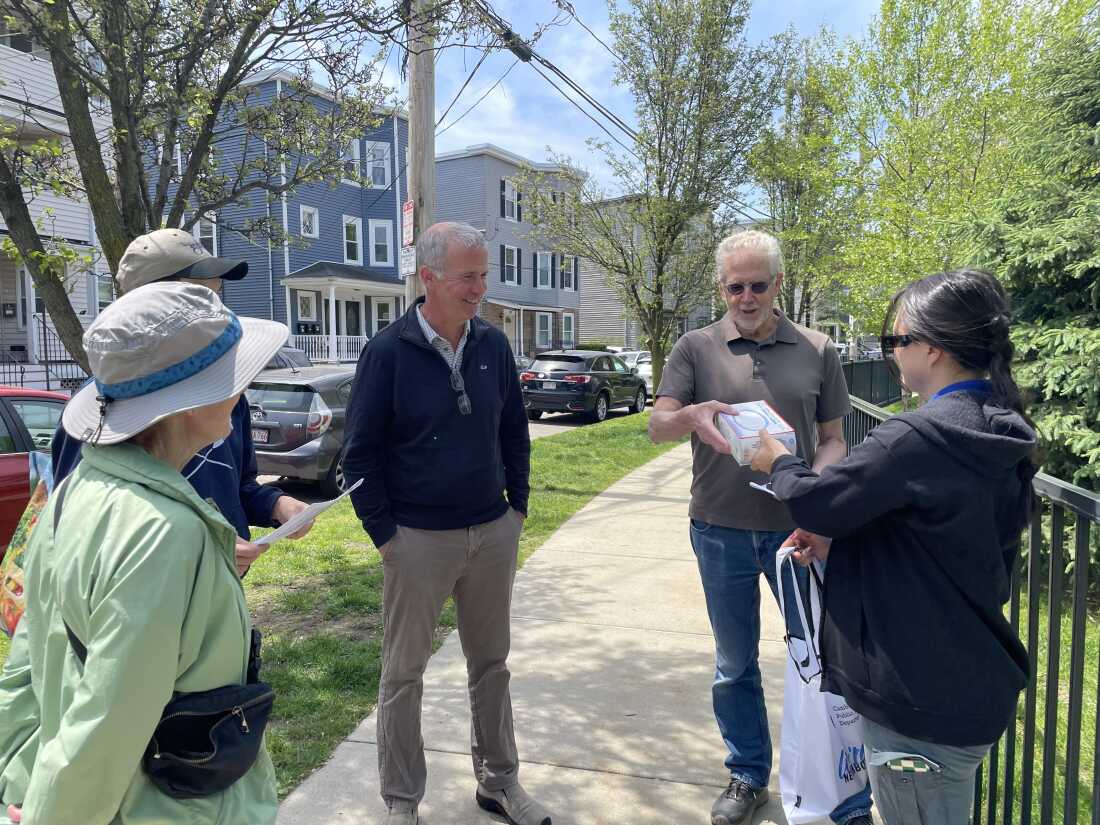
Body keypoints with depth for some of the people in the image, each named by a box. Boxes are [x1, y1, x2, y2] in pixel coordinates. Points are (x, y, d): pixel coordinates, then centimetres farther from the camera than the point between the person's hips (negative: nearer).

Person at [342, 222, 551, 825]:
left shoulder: (493, 345, 2)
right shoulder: (388, 351, -11)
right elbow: (360, 451, -7)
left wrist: (518, 506, 7)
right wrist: (383, 533, -8)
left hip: (494, 533, 4)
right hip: (417, 541, -4)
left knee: (491, 664, 16)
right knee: (403, 674, 10)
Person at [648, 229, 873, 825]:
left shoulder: (816, 351, 3)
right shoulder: (697, 348, 1)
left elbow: (833, 440, 7)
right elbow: (657, 426, -6)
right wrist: (691, 414, -29)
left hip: (797, 530, 0)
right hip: (721, 532, 1)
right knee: (735, 665, 15)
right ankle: (748, 776, 35)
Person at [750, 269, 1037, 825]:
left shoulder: (918, 439, -27)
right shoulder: (998, 436, 3)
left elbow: (813, 503, -19)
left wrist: (778, 462, 1)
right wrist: (838, 542, 4)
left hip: (920, 703, -9)